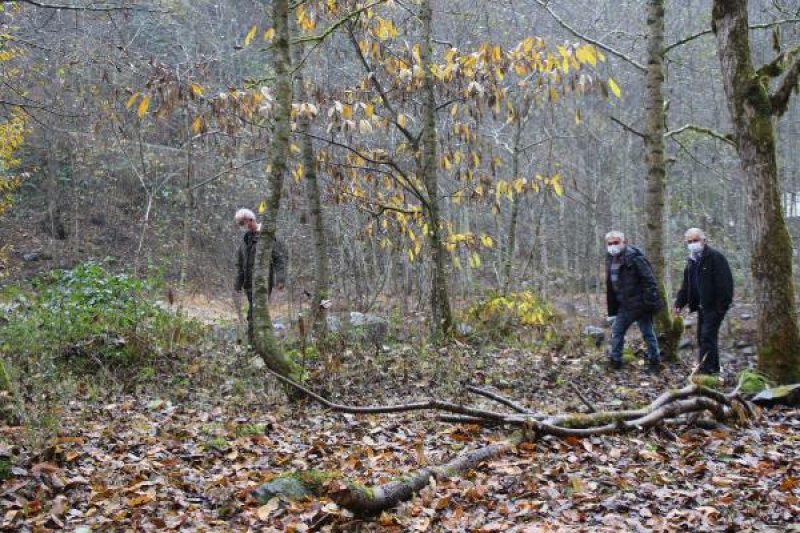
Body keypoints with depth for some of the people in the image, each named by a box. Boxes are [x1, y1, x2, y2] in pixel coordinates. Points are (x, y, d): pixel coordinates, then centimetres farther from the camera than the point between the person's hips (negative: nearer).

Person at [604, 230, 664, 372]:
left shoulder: (634, 257, -18)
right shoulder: (610, 259, 7)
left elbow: (649, 280, -20)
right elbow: (610, 286, 14)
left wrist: (650, 302, -23)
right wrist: (612, 310, 12)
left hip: (640, 304, -8)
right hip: (624, 305, 8)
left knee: (648, 333, 5)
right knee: (616, 331, 11)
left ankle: (654, 361, 17)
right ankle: (615, 361, 23)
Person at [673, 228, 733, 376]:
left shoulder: (715, 258, -11)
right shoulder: (692, 261, 15)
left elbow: (724, 283, -17)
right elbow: (686, 285, 19)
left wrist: (722, 304, -22)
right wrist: (679, 303, 9)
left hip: (715, 306, -9)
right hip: (702, 306, 9)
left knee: (707, 336, -13)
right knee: (702, 337, 11)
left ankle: (707, 369, -12)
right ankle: (713, 369, 21)